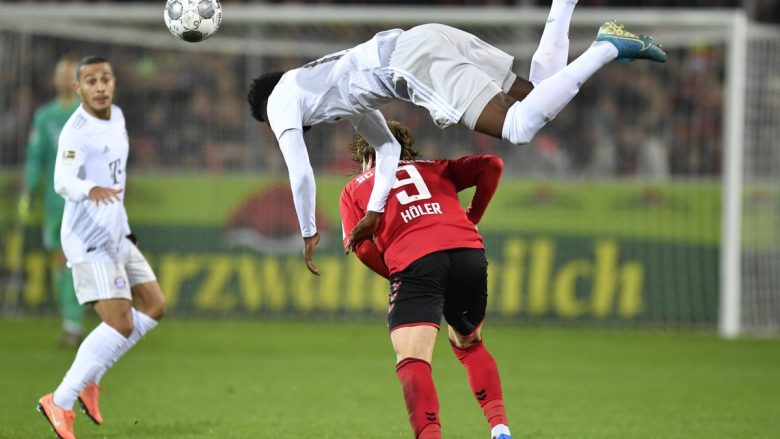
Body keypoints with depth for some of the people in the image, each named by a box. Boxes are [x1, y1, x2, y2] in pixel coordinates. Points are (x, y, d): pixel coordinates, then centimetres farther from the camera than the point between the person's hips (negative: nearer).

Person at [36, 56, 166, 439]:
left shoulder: (116, 117, 9)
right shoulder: (76, 131, -19)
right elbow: (63, 182, -32)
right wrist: (90, 190, -53)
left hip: (116, 235, 9)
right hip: (89, 240, -9)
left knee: (154, 308, 11)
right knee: (121, 324, -15)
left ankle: (87, 378, 17)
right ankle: (59, 402, -9)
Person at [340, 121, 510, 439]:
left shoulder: (354, 189, 24)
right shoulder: (433, 169, 31)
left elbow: (361, 245, 9)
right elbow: (491, 165, 18)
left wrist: (393, 274, 22)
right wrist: (472, 218, 27)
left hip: (414, 261, -4)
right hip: (469, 254, 4)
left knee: (411, 361, -12)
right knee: (469, 344, 27)